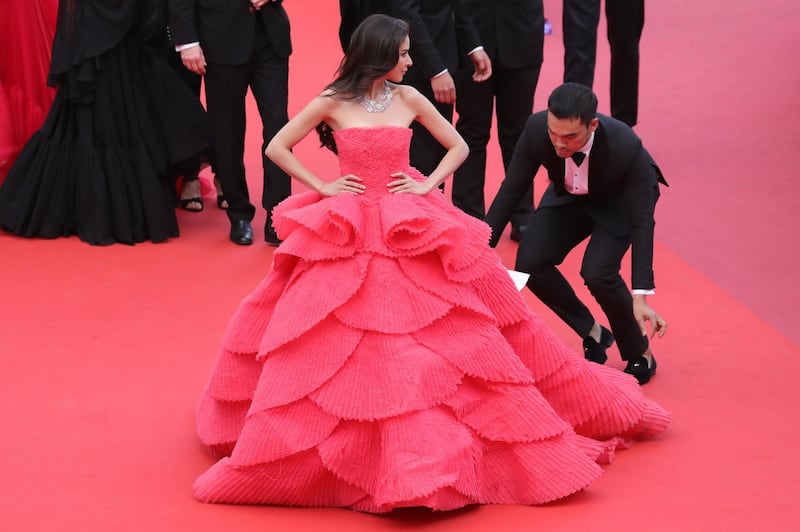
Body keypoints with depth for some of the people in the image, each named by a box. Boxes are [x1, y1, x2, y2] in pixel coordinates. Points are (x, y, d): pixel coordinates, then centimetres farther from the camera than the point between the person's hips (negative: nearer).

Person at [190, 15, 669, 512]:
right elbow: (276, 147, 2)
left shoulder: (408, 98, 2)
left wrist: (428, 184, -2)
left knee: (447, 332, 0)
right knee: (336, 343, -6)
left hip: (412, 230, 2)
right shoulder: (333, 103, -4)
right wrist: (321, 186, -5)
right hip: (346, 233, -2)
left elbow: (459, 146, 11)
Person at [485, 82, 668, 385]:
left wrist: (640, 297, -37)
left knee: (597, 272, -26)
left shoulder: (626, 147, -40)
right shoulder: (537, 129, -32)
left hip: (620, 201, -4)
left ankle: (640, 356, 1)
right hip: (569, 197, 4)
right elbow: (511, 189, -16)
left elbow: (642, 223, -32)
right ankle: (592, 334, 10)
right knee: (530, 264, -14)